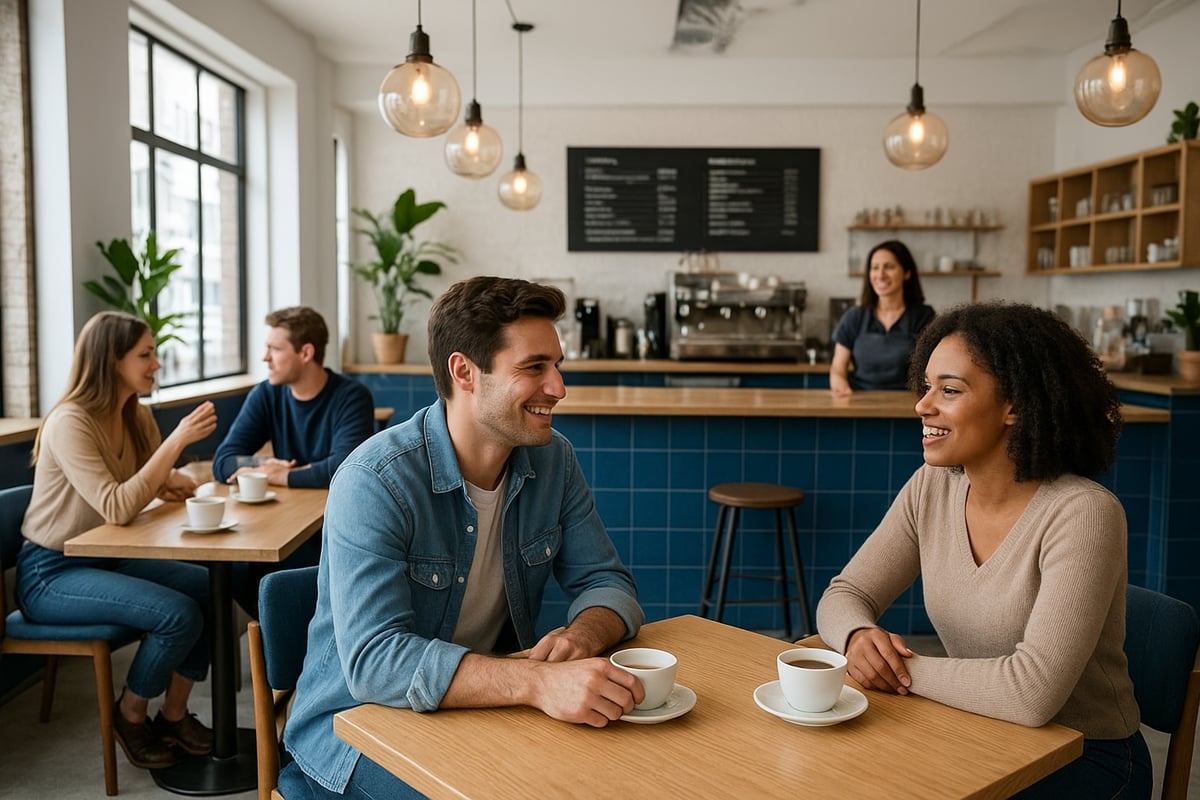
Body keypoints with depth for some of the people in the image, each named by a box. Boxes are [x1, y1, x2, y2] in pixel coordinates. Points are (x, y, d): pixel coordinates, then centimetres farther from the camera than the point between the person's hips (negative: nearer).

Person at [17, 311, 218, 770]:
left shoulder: (137, 417, 3)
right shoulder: (70, 423, -21)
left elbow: (161, 485, 7)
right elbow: (117, 509, -31)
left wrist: (169, 482, -17)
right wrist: (178, 440, -32)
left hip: (105, 559, 8)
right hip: (51, 573, -7)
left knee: (209, 587, -12)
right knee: (179, 614, -23)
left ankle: (174, 715, 5)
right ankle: (131, 716, 4)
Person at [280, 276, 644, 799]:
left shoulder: (553, 459, -2)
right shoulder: (375, 482, -22)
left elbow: (606, 581, 1)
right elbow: (372, 660, -31)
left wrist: (581, 636, -23)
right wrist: (537, 683, -44)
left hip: (488, 704, 6)